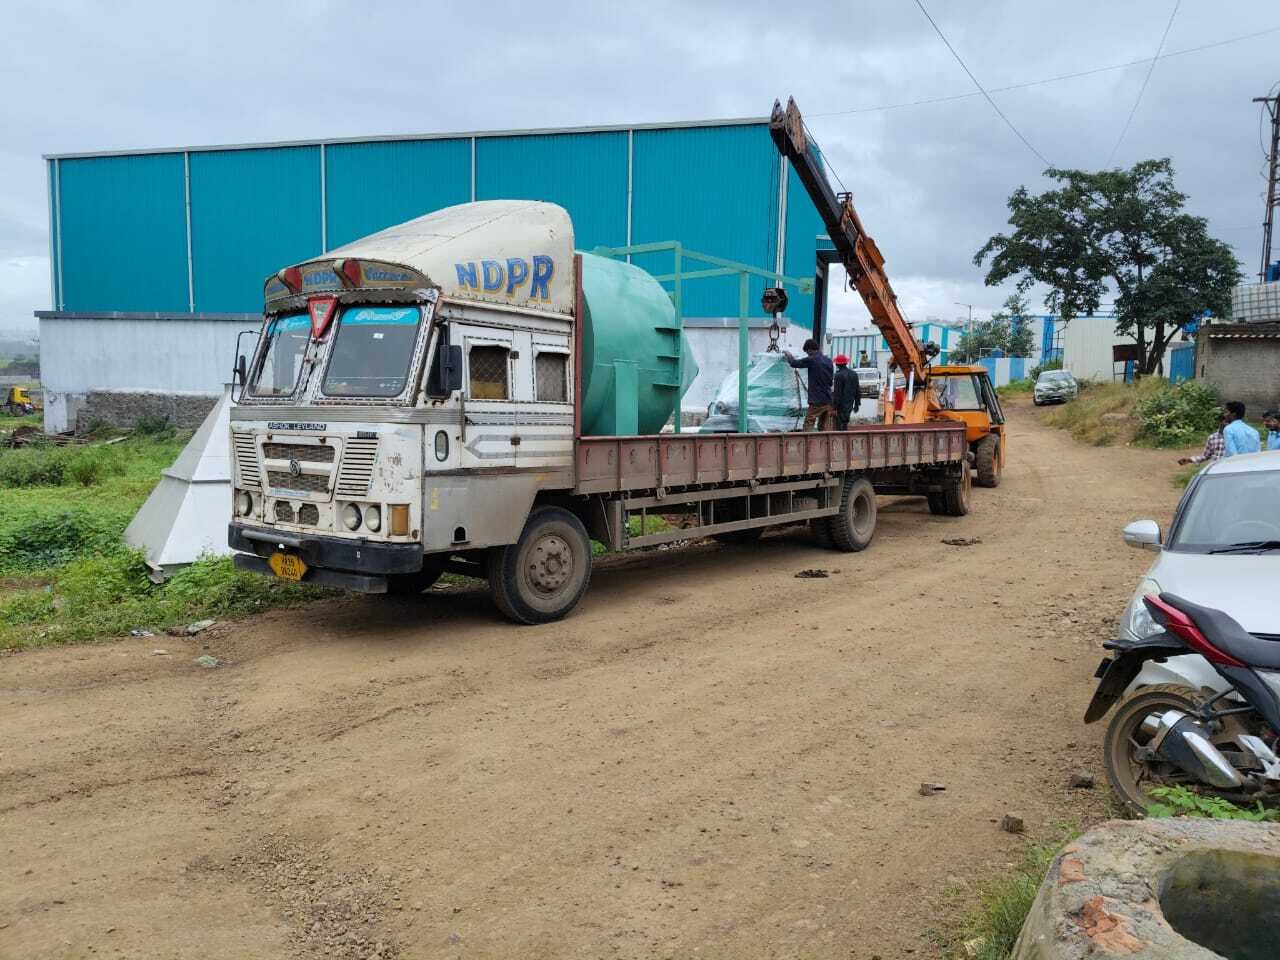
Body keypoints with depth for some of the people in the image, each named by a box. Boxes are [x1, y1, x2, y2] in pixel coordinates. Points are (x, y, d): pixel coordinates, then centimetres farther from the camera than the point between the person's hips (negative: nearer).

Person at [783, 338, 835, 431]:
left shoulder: (811, 360, -12)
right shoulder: (828, 360, 9)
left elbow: (794, 363, -3)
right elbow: (832, 378, 15)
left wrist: (788, 355, 17)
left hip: (817, 401, -7)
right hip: (828, 401, 7)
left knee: (808, 426, -4)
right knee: (825, 427, 11)